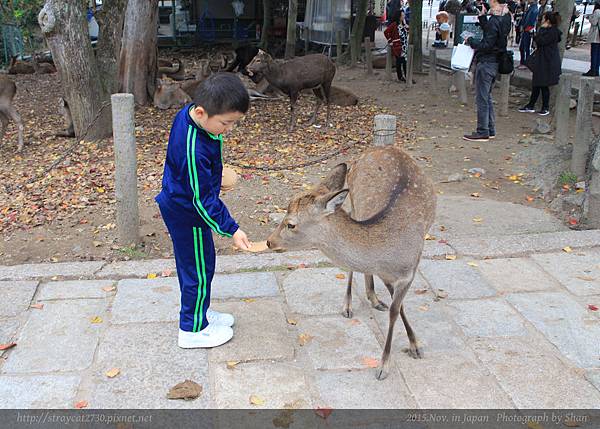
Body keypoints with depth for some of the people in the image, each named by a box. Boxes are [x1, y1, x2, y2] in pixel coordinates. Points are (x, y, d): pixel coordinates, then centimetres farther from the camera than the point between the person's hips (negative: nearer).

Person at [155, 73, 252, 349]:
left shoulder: (188, 113, -7)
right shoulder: (194, 151, -36)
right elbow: (203, 200, -28)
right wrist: (231, 230, -23)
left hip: (176, 205, 9)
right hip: (188, 215, -9)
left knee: (190, 264, 23)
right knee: (199, 269, 6)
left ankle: (199, 312, 41)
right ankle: (193, 330, 22)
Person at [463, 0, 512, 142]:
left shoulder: (494, 20, -19)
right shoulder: (505, 17, 9)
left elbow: (487, 45, -21)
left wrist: (470, 41, -8)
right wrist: (482, 17, 10)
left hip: (486, 62, -10)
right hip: (494, 62, 10)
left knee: (482, 98, -3)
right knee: (487, 97, 17)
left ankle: (482, 132, 2)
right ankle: (490, 130, 23)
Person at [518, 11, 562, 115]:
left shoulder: (552, 32, -17)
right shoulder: (547, 31, 14)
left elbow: (540, 41, -24)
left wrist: (542, 28, -17)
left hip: (547, 63, -10)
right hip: (541, 61, 10)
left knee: (544, 85, -2)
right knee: (536, 84, 12)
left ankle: (546, 108, 9)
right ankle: (531, 106, 19)